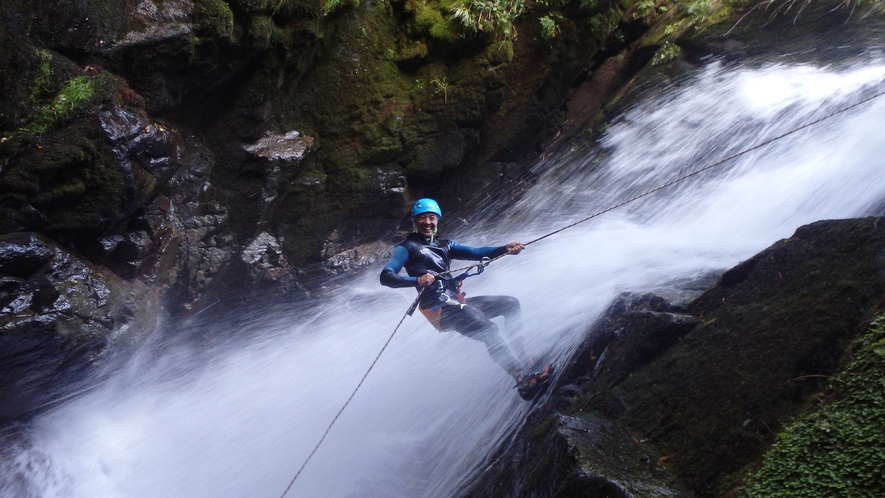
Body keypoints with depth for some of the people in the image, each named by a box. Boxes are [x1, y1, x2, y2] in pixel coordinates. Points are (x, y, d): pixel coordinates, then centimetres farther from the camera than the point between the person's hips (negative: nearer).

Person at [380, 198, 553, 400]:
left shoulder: (444, 245, 21)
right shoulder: (407, 248, 1)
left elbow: (475, 253, 8)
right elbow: (386, 277, -12)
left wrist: (505, 249, -9)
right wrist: (417, 280, -29)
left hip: (457, 301, 8)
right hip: (439, 309, -8)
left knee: (510, 304, 7)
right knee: (489, 329, -27)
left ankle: (520, 360, -1)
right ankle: (523, 379, -31)